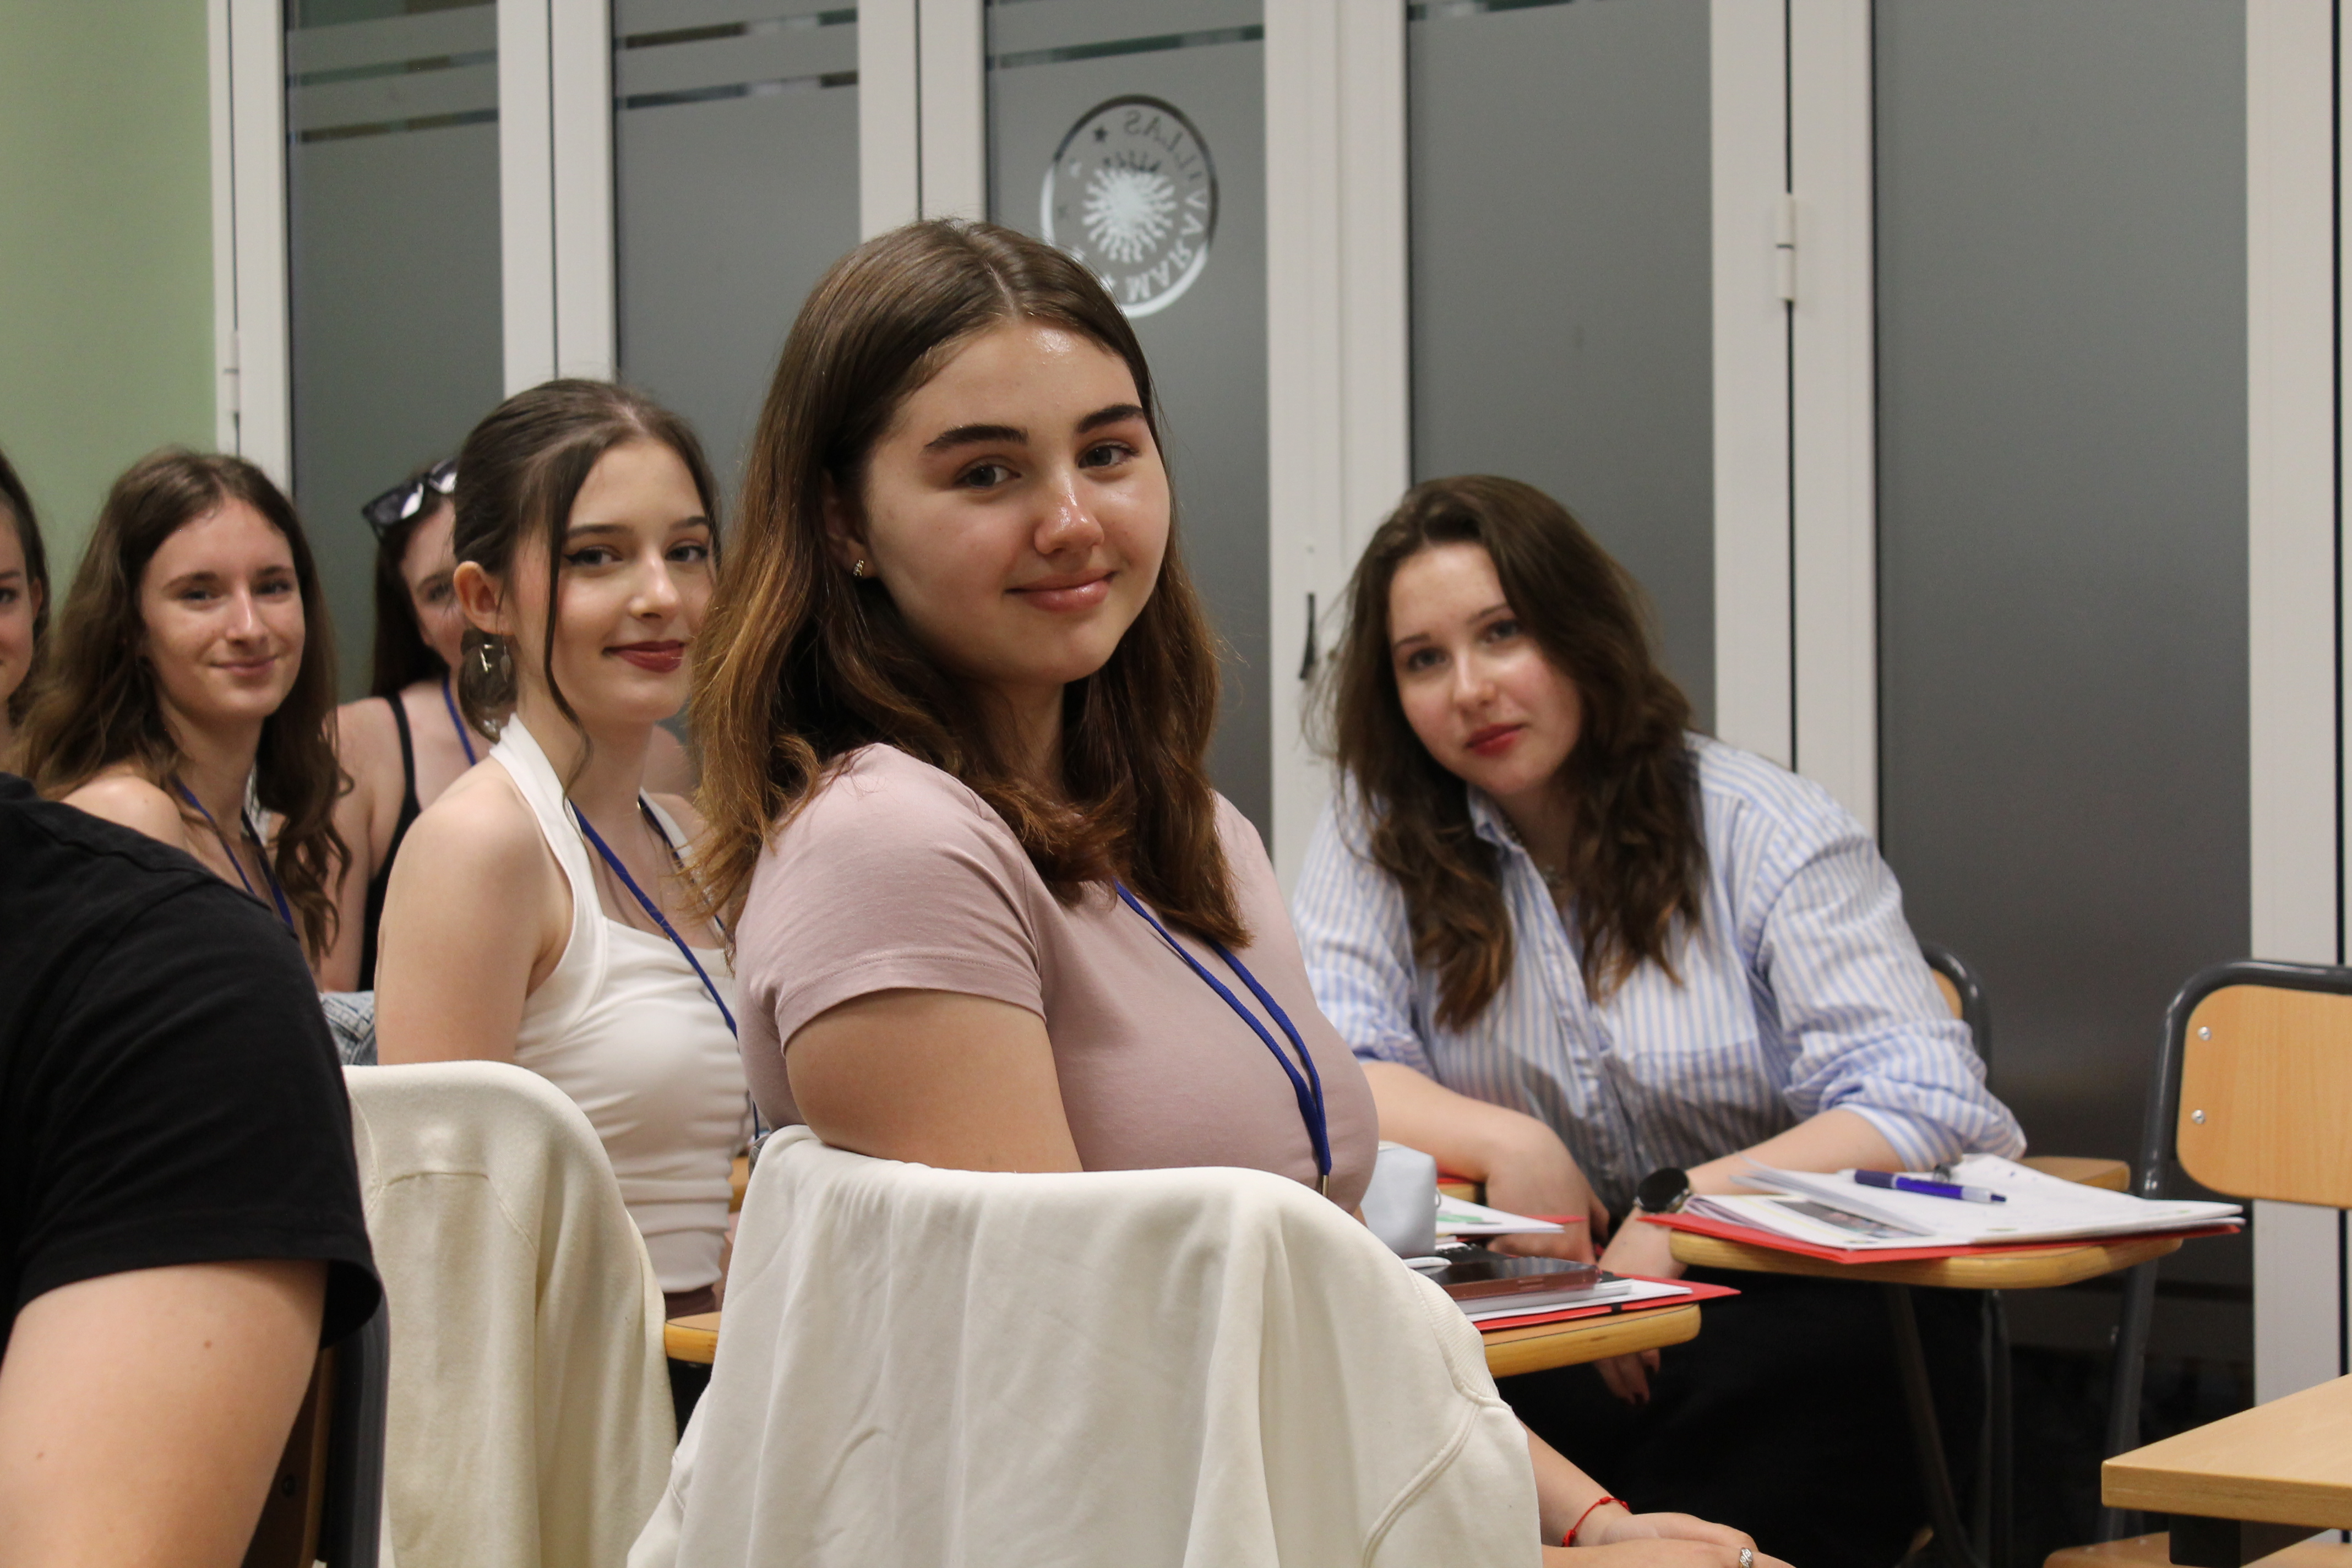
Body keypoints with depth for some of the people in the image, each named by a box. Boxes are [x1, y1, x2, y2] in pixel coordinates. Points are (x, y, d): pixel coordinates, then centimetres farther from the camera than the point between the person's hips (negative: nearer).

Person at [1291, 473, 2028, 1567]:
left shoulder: (1772, 837, -1)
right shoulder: (1376, 839, 8)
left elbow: (1925, 1107, -12)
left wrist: (1680, 1213, -25)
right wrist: (1507, 1145, -21)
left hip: (1786, 1303, -1)